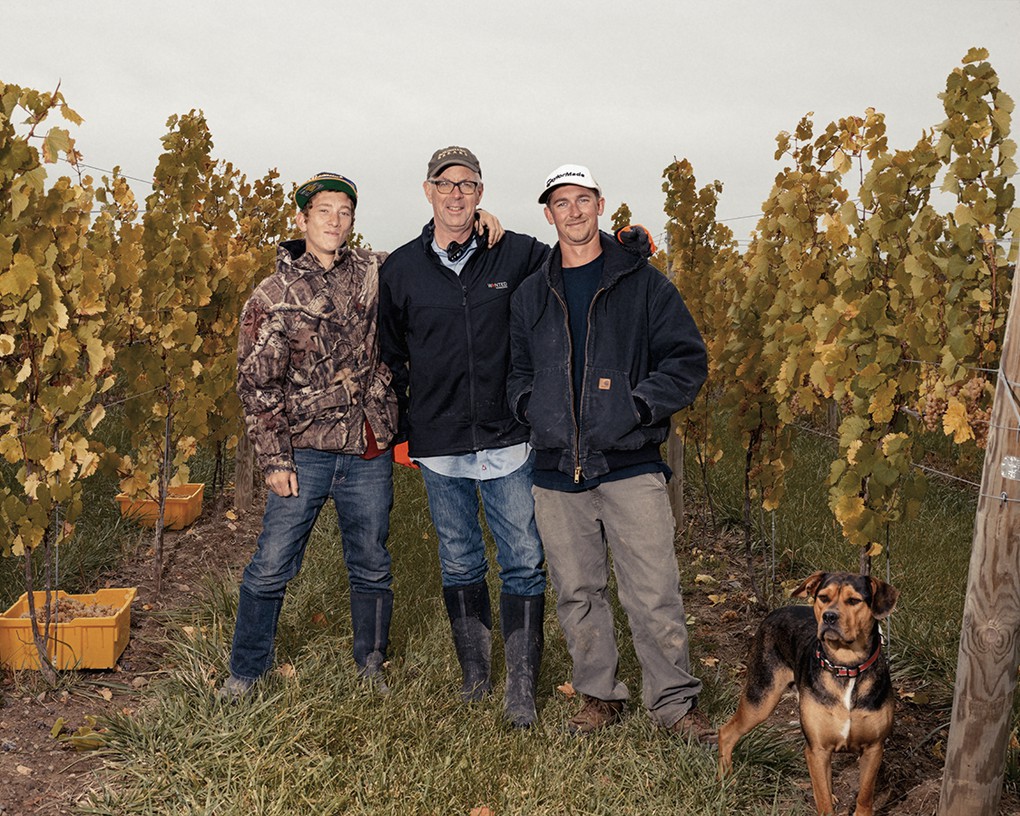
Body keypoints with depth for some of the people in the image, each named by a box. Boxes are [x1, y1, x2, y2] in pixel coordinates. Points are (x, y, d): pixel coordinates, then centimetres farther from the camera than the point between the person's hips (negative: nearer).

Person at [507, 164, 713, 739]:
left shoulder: (643, 283, 3)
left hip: (630, 464, -3)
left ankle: (675, 701, 15)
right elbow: (517, 369, 22)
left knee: (654, 594, -2)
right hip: (558, 471, 4)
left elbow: (689, 360, 0)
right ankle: (600, 696, 27)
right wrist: (530, 405, 1)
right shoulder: (531, 295, 14)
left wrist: (638, 404, -12)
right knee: (577, 593, 11)